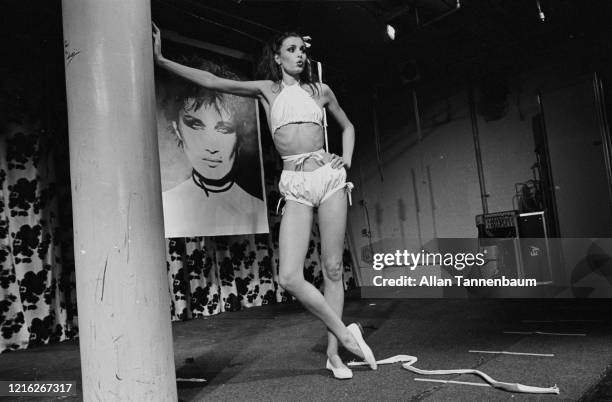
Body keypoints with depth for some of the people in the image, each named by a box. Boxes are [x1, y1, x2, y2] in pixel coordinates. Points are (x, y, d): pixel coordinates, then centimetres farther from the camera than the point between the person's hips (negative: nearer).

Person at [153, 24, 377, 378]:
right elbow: (212, 81, 3)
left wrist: (347, 160, 9)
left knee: (333, 269, 1)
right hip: (295, 186, 0)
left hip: (329, 176, 1)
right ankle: (346, 334, 6)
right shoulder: (267, 90, 10)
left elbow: (348, 127, 27)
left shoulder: (321, 91, 14)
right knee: (289, 277, -14)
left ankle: (333, 353, 15)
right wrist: (161, 60, -3)